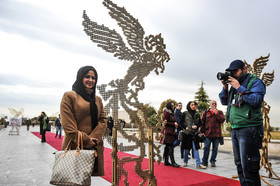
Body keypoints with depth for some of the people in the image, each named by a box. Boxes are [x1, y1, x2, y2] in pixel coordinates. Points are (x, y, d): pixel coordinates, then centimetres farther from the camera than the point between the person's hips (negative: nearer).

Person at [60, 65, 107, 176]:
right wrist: (85, 140, -13)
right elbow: (67, 125, -9)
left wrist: (92, 138, -8)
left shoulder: (98, 99, 18)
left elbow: (103, 120, 8)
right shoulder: (69, 96, 0)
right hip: (75, 146, -4)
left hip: (94, 147, 5)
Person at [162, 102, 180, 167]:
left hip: (171, 132, 9)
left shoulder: (172, 113, 18)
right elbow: (165, 122, -14)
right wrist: (173, 124, -12)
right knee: (170, 147, -9)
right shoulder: (166, 113, -10)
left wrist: (175, 124, 8)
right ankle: (173, 162, -6)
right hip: (168, 132, -9)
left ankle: (166, 161, 17)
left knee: (167, 147, 11)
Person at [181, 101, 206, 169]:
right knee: (186, 149, 7)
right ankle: (185, 162, 25)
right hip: (186, 133, -1)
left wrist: (196, 126, -7)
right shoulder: (185, 113, 1)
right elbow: (181, 122, 3)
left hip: (194, 133, 2)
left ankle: (198, 164, -1)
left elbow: (200, 123, 12)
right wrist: (185, 127, -11)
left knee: (195, 148, -4)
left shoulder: (197, 114, 8)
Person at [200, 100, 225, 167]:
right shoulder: (205, 112, 10)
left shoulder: (220, 112, 11)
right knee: (206, 148, -1)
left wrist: (216, 114, -13)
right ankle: (204, 162, 7)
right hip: (207, 133, 0)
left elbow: (222, 120, -5)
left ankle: (213, 161, 17)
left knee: (215, 148, 6)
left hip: (216, 134, 1)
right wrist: (202, 132, 0)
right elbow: (202, 122, 6)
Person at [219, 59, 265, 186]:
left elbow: (256, 100, -18)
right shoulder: (234, 84, 17)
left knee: (248, 168, -6)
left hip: (248, 129, -8)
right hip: (235, 129, 8)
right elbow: (224, 101, 18)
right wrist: (225, 87, 4)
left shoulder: (255, 82, -3)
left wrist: (239, 88, -15)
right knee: (240, 165, 16)